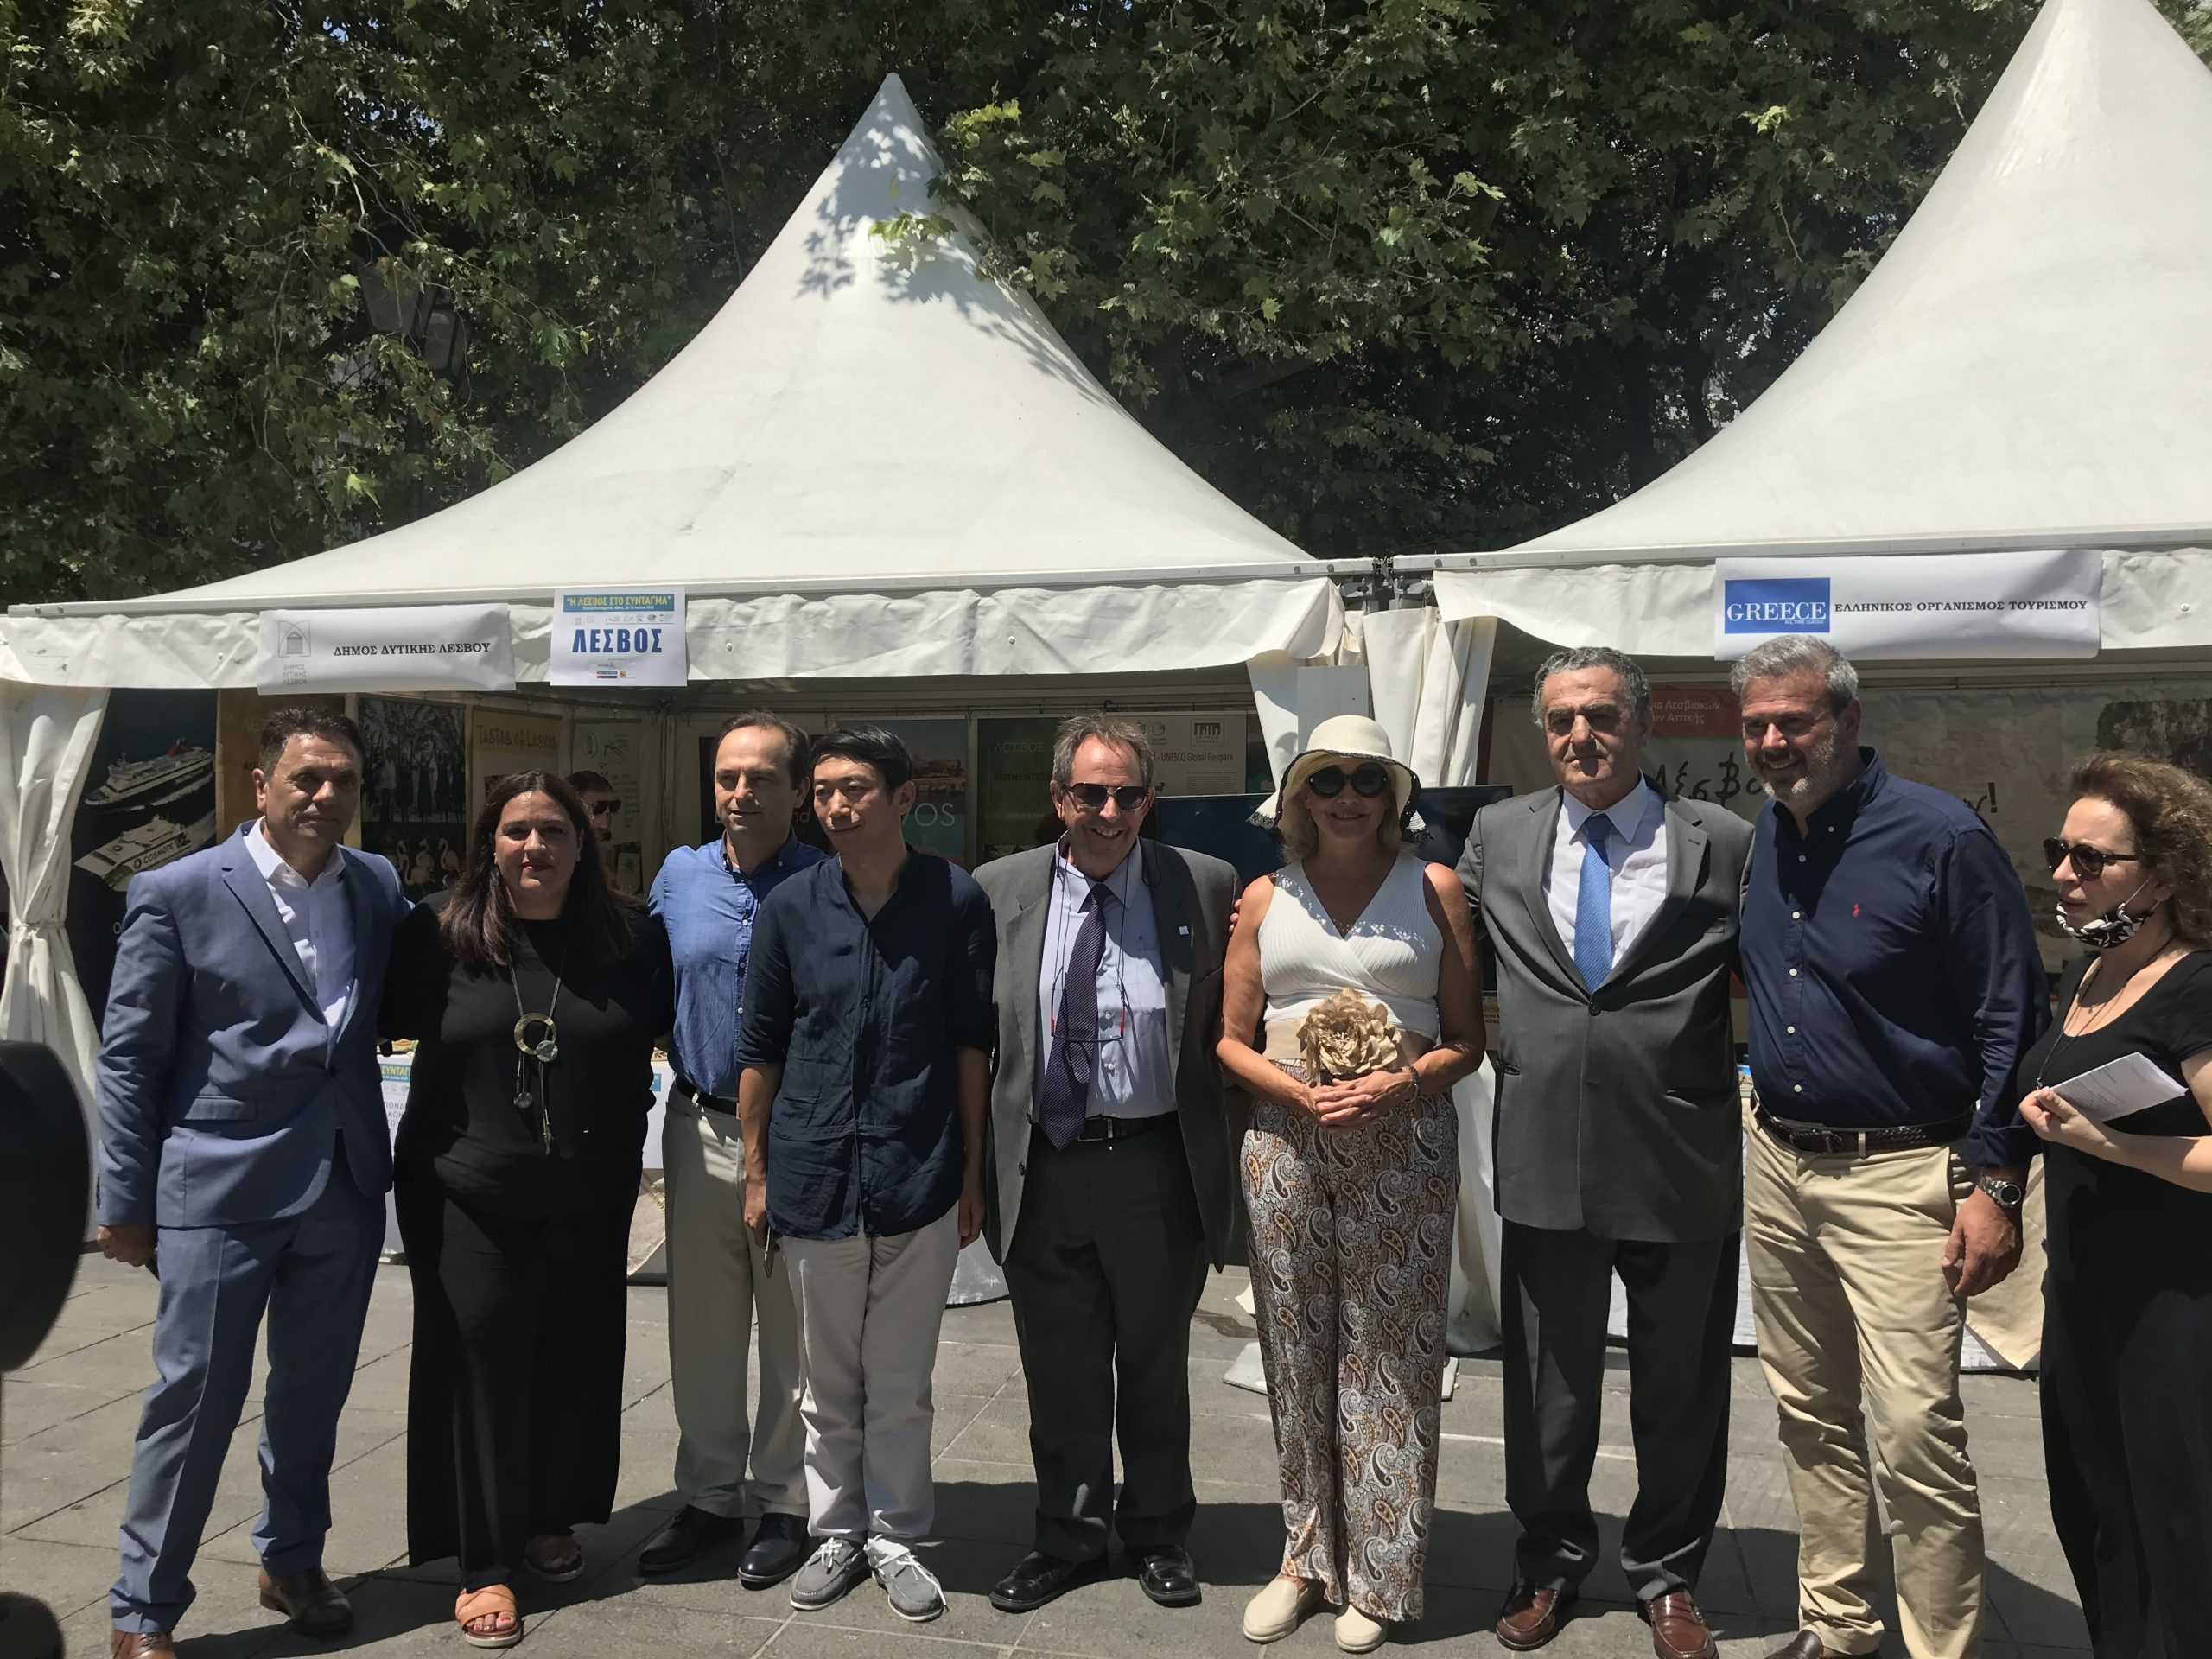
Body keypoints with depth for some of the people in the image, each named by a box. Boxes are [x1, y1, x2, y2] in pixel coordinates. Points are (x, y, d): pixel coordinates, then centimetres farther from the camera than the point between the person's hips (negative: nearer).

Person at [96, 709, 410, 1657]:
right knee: (196, 1398, 3)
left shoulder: (376, 888, 5)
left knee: (313, 1391, 17)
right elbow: (129, 1056, -4)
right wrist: (127, 1204, -4)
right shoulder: (178, 893, -6)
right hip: (222, 1187, -4)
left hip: (344, 1185, 4)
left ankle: (292, 1562, 37)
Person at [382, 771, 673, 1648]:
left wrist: (619, 1120, 0)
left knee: (574, 1361, 13)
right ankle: (483, 1562, 17)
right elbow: (394, 1019, 3)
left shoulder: (629, 933, -3)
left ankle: (547, 1521, 35)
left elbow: (658, 1028, 8)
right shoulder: (440, 930, -6)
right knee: (479, 1362, 3)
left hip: (590, 1197, 2)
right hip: (465, 1193, -2)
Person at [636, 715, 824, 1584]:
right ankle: (710, 1495, 29)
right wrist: (683, 1057, 6)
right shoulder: (679, 876, 5)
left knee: (794, 1335, 8)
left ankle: (785, 1504, 23)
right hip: (701, 1129, 4)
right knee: (700, 1327, 13)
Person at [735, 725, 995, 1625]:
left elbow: (971, 1043, 1)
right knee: (827, 1380, 15)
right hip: (814, 1178, 2)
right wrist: (757, 1173, 5)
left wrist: (972, 1170, 2)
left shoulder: (956, 900, -4)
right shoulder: (791, 907, 0)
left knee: (901, 1382, 11)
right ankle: (837, 1532, 32)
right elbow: (760, 1048, 6)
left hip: (919, 1179, -1)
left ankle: (896, 1535, 28)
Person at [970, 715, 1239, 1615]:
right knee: (1059, 1370, 15)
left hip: (1158, 1166, -1)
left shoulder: (1205, 886, -2)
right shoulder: (997, 891, 1)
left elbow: (1233, 1024, 2)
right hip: (1040, 1164, 1)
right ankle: (1068, 1535, 35)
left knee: (1155, 1363, 16)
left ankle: (1157, 1534, 36)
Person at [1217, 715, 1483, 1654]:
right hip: (1286, 1144, 2)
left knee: (1390, 1361, 1)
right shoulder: (1265, 899, 9)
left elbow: (1466, 1041, 3)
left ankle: (1380, 1577, 16)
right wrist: (1305, 1095, -10)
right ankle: (1308, 1556, 23)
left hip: (1403, 1146, -2)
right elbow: (1232, 1041, 7)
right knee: (1297, 1355, 8)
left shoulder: (1433, 891, 4)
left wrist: (1394, 1086, -15)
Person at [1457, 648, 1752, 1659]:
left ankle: (1666, 1573, 36)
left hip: (1682, 1160, -1)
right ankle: (1549, 1559, 37)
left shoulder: (1724, 844, -4)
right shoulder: (1497, 836, 4)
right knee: (1548, 1377, 16)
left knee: (1679, 1383, 15)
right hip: (1544, 1154, 2)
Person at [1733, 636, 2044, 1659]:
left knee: (1915, 1432, -7)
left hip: (1899, 1176, -6)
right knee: (1811, 1416, 15)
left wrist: (1994, 1183, -15)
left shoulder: (1942, 838, -13)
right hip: (1776, 1166, 6)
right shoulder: (1760, 839, 6)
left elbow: (2012, 1022, -11)